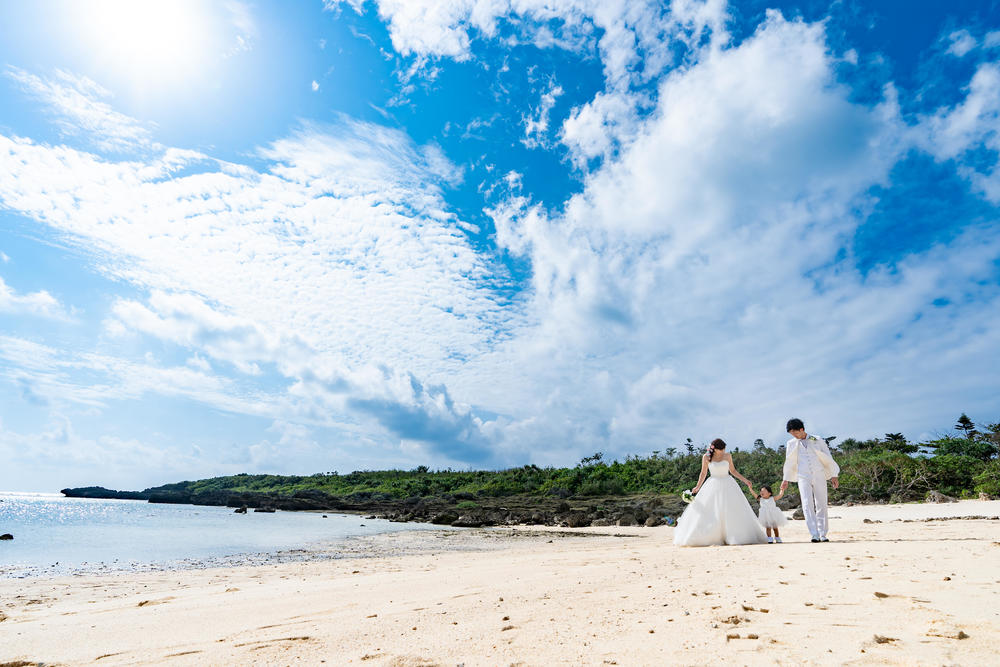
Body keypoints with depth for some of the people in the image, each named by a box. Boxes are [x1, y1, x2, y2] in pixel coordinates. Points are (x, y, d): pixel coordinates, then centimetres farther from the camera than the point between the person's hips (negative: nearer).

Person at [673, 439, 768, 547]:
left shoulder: (728, 456, 0)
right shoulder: (706, 457, -4)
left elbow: (733, 470, 13)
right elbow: (703, 473, 4)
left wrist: (745, 480, 5)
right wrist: (698, 487, -5)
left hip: (728, 486, 2)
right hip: (713, 486, -2)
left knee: (733, 511, -2)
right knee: (708, 513, -5)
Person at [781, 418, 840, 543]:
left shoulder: (818, 441, 6)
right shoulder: (791, 444, 11)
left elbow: (828, 458, 9)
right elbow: (789, 463, 17)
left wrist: (833, 476, 4)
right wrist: (785, 479, 16)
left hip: (819, 476, 0)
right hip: (803, 477, 0)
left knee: (821, 505, 1)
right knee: (807, 504, -13)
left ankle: (823, 534, 11)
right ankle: (814, 534, -17)